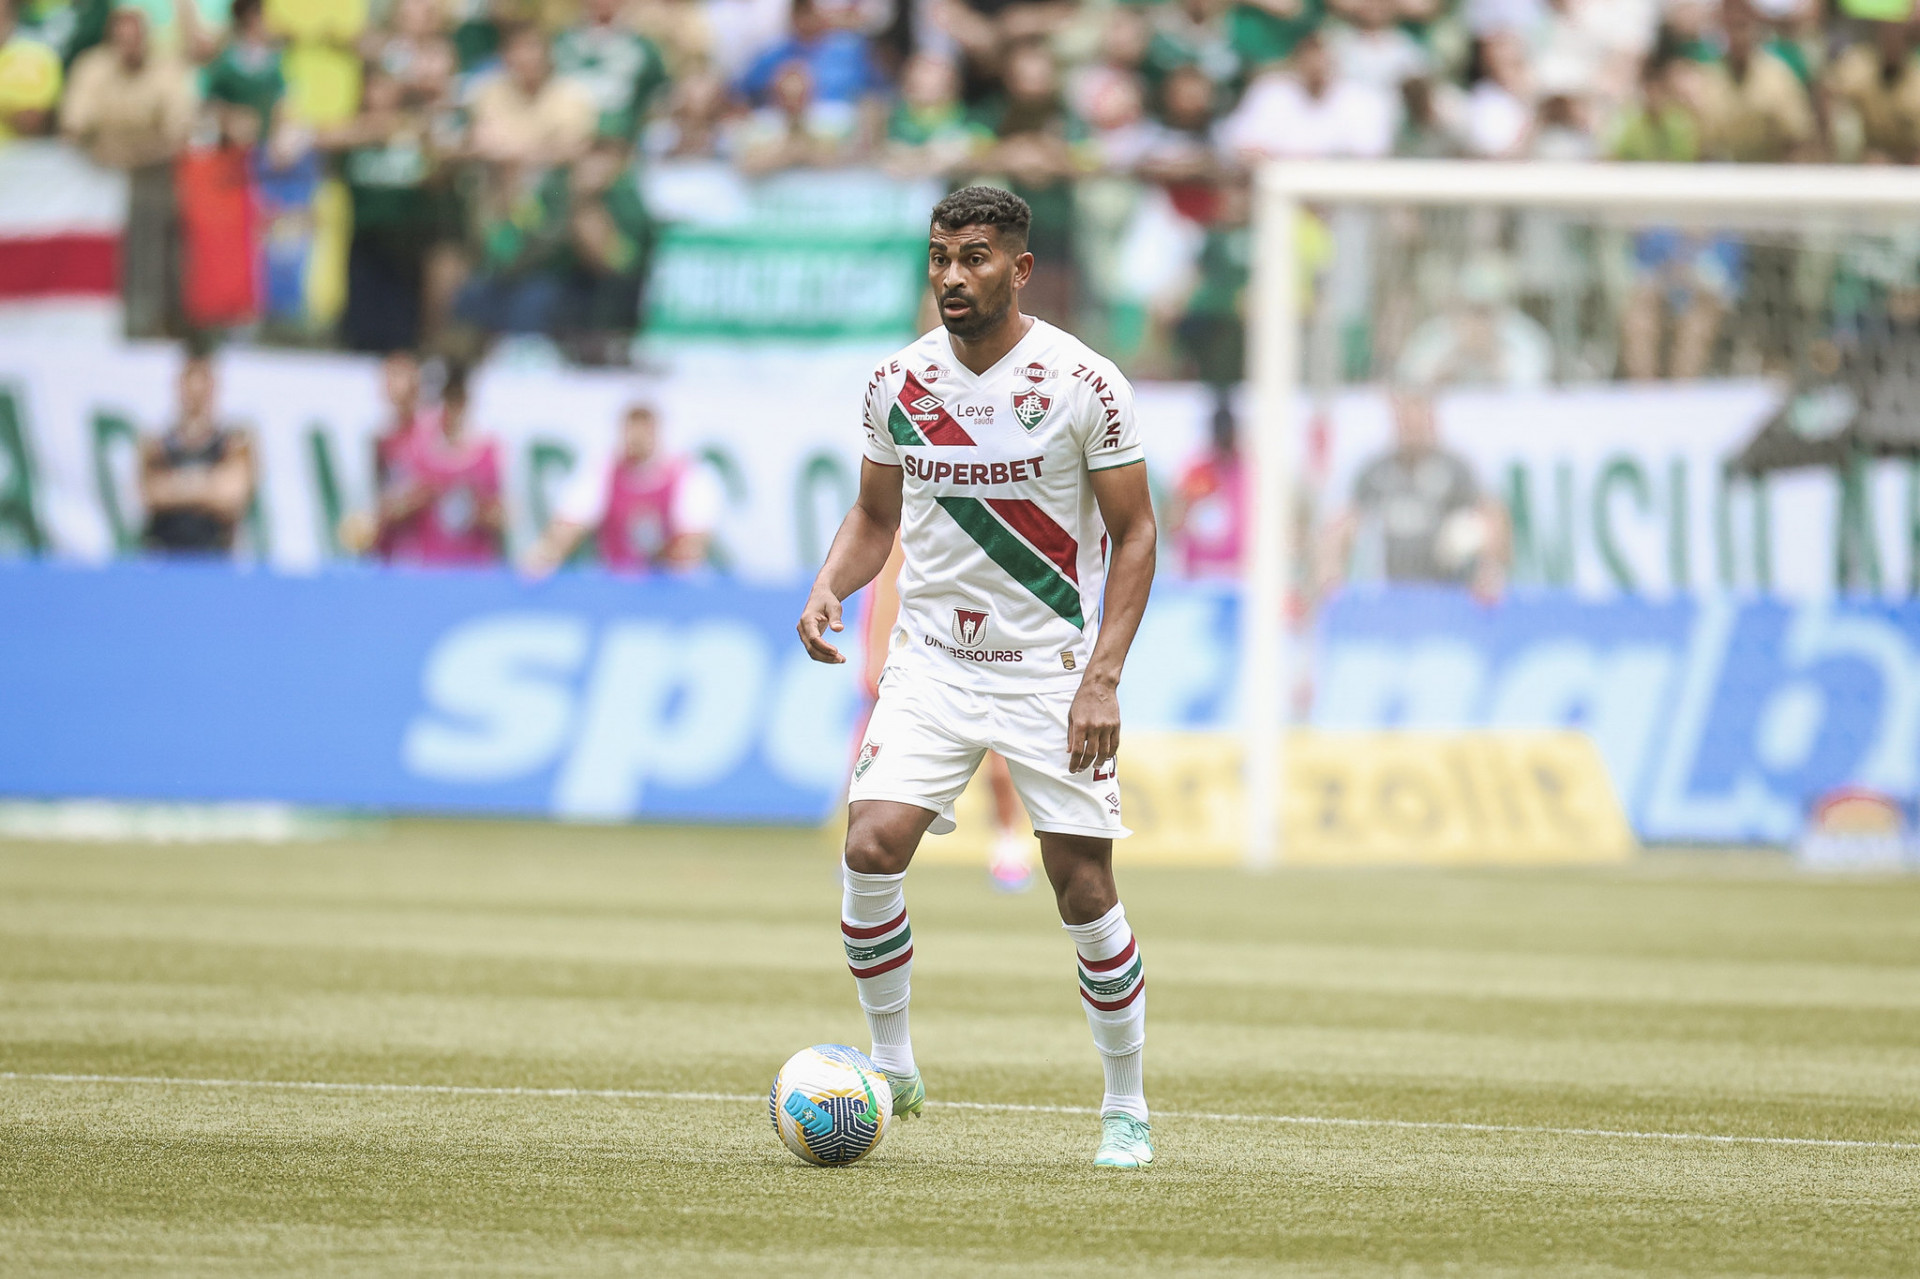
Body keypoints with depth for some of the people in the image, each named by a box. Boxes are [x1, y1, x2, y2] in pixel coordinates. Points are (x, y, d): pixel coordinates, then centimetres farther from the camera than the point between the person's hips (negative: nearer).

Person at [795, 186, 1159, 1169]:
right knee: (872, 847, -17)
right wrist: (827, 588, -6)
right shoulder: (897, 383, 1)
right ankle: (891, 1066, 1)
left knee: (1084, 890, -4)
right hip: (931, 660, 3)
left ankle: (1127, 1106, 14)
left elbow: (1134, 534, -5)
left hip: (1052, 671, -3)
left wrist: (1102, 678, -13)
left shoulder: (1083, 382, -10)